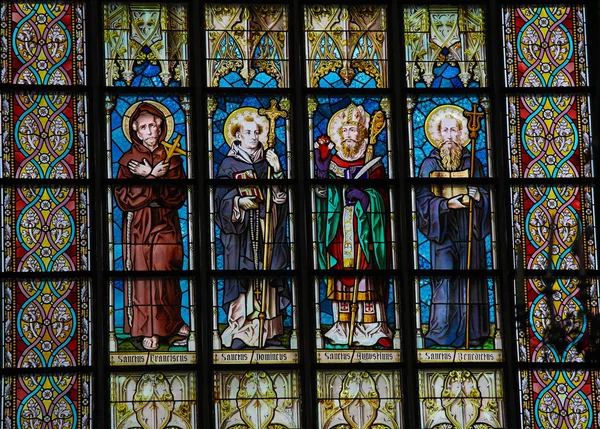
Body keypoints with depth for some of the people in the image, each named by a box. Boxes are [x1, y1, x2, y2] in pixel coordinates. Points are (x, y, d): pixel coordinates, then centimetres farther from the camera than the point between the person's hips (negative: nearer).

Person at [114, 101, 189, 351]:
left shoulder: (171, 159, 6)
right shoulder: (128, 161, 2)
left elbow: (179, 197, -5)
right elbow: (123, 199, -9)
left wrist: (148, 176, -15)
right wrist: (153, 178, -16)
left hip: (165, 227, 1)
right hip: (138, 227, -1)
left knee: (165, 275, -3)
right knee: (141, 275, -3)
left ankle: (171, 324, 11)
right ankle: (148, 332, 2)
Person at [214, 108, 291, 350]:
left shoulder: (268, 161, 11)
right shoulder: (229, 164, 0)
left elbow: (281, 195, 6)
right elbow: (221, 197, -5)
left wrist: (277, 172, -10)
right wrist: (238, 201, -24)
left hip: (266, 229, 4)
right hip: (241, 231, -4)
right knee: (242, 274, -9)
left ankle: (269, 329, 5)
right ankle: (240, 330, -7)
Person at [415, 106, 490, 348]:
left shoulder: (472, 162, 9)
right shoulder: (430, 164, 2)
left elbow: (486, 196, 10)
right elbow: (423, 199, -4)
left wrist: (478, 197, -12)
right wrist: (447, 204, -20)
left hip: (470, 231, 2)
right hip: (443, 232, -2)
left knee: (470, 282, 1)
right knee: (444, 281, -9)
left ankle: (472, 334, 5)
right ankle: (440, 335, -6)